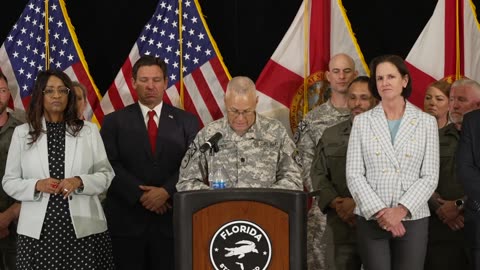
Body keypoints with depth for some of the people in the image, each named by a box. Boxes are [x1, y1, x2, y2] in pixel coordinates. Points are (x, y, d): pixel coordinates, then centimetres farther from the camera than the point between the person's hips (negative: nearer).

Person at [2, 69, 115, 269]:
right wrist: (37, 185, -11)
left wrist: (80, 182, -13)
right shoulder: (22, 133, 6)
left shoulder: (89, 131, 6)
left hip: (83, 228, 0)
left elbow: (106, 174, 5)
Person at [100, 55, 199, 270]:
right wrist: (140, 194, -14)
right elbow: (109, 165, -3)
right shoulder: (114, 121, 6)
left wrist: (166, 191, -15)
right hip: (127, 219, 0)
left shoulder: (187, 121, 8)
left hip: (171, 218, 1)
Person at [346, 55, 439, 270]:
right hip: (371, 219, 0)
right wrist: (379, 211, -11)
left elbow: (430, 176, 0)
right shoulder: (362, 121, 6)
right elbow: (354, 174, 0)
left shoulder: (426, 122, 5)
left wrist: (402, 210, -12)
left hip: (412, 219, 0)